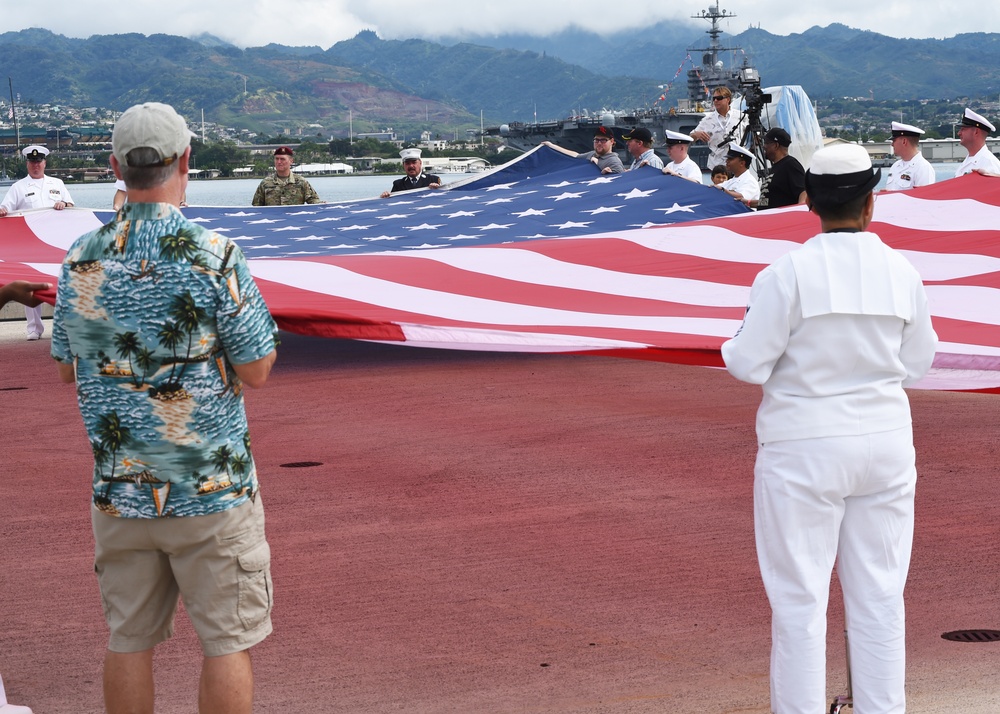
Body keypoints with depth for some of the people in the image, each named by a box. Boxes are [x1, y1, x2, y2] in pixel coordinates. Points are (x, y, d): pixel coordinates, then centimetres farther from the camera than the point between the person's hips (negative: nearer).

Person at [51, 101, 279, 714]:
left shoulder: (81, 261, 1)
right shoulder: (214, 257, -14)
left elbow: (67, 369, 12)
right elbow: (255, 370, -10)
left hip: (118, 488, 5)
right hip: (210, 488, -4)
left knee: (129, 641, 13)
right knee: (228, 640, 4)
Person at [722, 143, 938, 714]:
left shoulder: (787, 275, -13)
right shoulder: (902, 273, -2)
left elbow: (750, 365, -10)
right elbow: (916, 364, 8)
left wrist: (734, 346, 11)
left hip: (805, 448, -3)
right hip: (885, 444, 3)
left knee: (800, 600, 4)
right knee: (879, 596, 11)